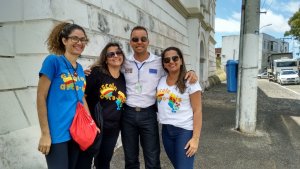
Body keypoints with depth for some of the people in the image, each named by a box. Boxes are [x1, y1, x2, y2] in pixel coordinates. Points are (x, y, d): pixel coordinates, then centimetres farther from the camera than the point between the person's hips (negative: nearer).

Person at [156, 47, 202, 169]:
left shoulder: (190, 82, -10)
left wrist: (195, 138, -15)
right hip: (166, 130, 5)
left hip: (184, 131, -4)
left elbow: (197, 111, -11)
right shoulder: (160, 81, 3)